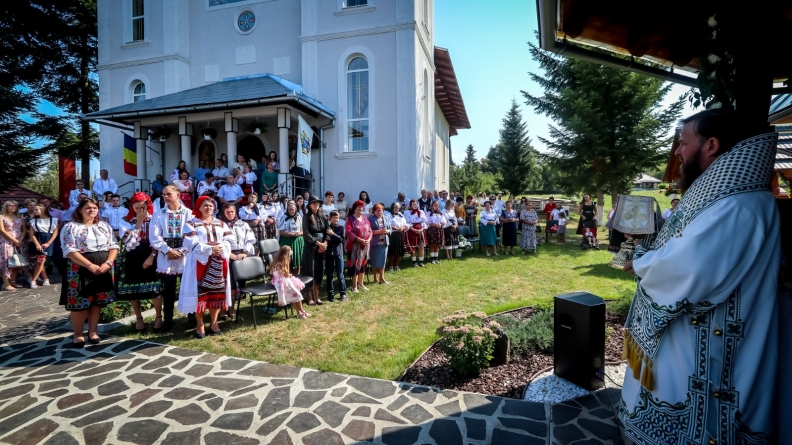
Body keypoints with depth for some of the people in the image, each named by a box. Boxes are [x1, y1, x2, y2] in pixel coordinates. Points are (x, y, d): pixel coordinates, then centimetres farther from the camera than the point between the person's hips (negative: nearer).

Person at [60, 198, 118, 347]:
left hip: (104, 269, 4)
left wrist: (108, 263, -10)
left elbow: (113, 246, 7)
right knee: (80, 303, 0)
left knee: (97, 302, 10)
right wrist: (90, 265, -20)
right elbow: (70, 251, -12)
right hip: (81, 270, -4)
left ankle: (93, 331, 22)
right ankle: (78, 334, 16)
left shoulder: (104, 226, 11)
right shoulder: (71, 227, -3)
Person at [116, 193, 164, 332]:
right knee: (133, 289, 8)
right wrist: (138, 222, -10)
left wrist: (151, 256, -13)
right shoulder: (126, 221, 4)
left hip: (150, 257, -2)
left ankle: (158, 317, 12)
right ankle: (139, 318, 24)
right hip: (132, 259, 2)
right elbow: (128, 241, -9)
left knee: (155, 288, -6)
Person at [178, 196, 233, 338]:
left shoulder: (221, 224, 14)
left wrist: (220, 248, -15)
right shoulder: (192, 224, 2)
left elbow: (228, 240, 5)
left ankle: (214, 322, 18)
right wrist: (210, 249, -19)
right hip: (200, 262, -4)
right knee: (200, 292, -2)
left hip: (218, 263, 4)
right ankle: (199, 325, 10)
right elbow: (192, 244, -11)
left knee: (217, 291, 6)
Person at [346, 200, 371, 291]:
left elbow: (370, 230, 11)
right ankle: (354, 286, 8)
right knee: (355, 264, -1)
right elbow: (349, 232, -17)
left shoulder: (365, 218, 11)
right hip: (355, 245, -6)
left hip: (365, 245, 6)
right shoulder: (350, 219, -7)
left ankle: (360, 283, 26)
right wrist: (360, 240, -22)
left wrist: (368, 239, -8)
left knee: (363, 264, 13)